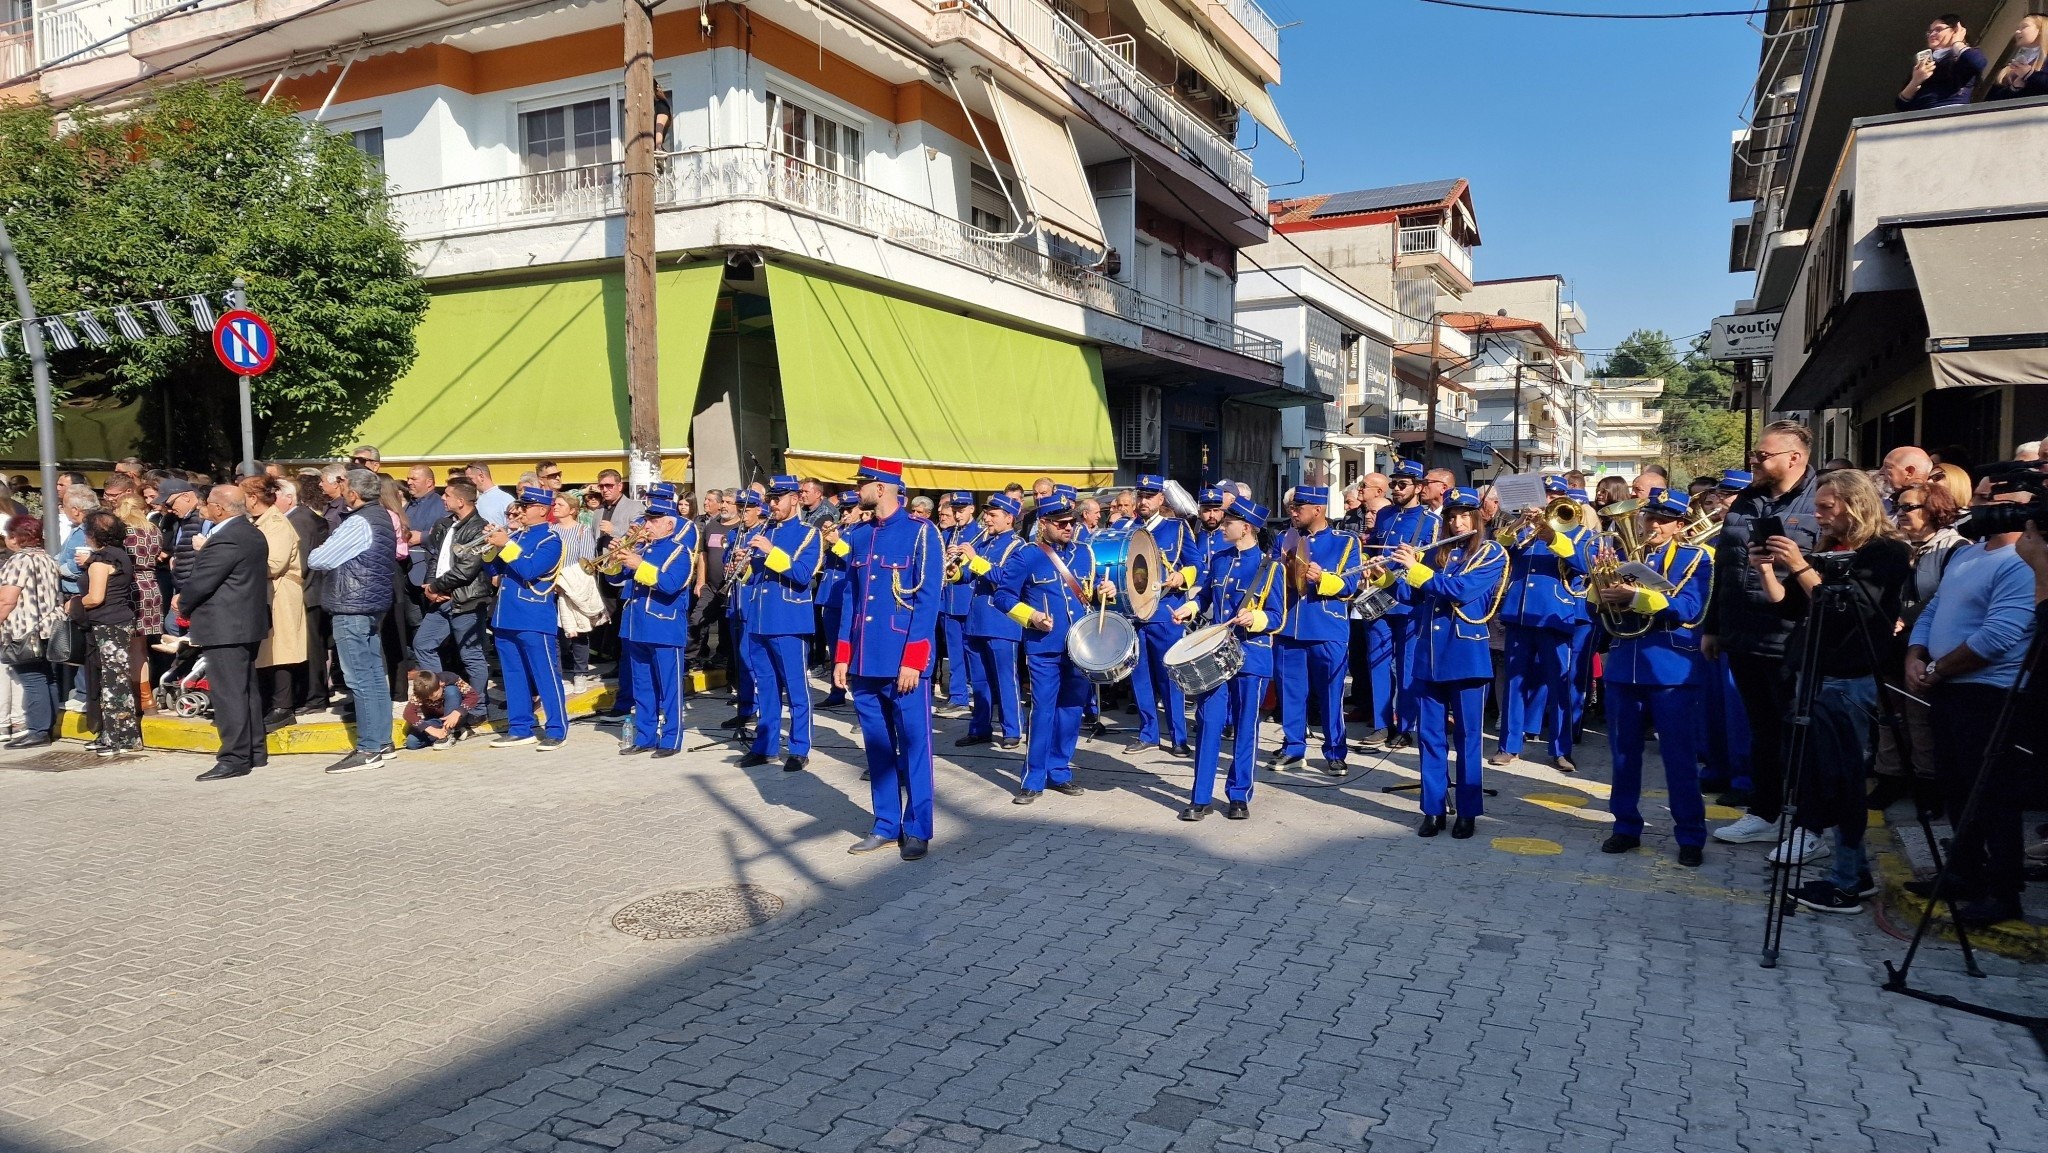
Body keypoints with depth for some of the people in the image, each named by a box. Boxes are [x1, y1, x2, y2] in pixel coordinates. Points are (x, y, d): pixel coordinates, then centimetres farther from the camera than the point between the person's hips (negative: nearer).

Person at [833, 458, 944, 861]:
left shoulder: (921, 533, -7)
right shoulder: (857, 536, 11)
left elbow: (927, 600, -11)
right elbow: (851, 598, 15)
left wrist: (912, 660, -16)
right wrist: (842, 657, 9)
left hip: (904, 662, -6)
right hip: (864, 662, 6)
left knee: (914, 745, 2)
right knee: (877, 746, 12)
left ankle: (917, 830, 12)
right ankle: (886, 825, 23)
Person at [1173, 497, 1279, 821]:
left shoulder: (1269, 567, -7)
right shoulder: (1218, 560, 8)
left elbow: (1275, 618, -8)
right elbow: (1205, 594, 22)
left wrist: (1254, 619, -27)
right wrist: (1190, 608, 3)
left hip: (1251, 657, -4)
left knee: (1245, 728, 5)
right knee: (1208, 724, 0)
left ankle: (1239, 796, 17)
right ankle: (1201, 798, 6)